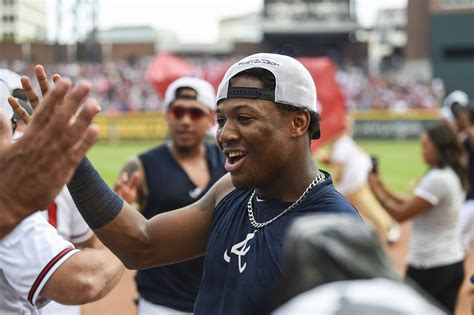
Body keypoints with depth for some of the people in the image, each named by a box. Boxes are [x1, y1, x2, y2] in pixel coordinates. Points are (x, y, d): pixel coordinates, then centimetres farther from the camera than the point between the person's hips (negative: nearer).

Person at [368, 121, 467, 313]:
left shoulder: (437, 179, -20)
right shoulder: (455, 176, 9)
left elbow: (401, 214, -18)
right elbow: (411, 206, 13)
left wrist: (376, 189, -5)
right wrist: (383, 189, 7)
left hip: (429, 266, -8)